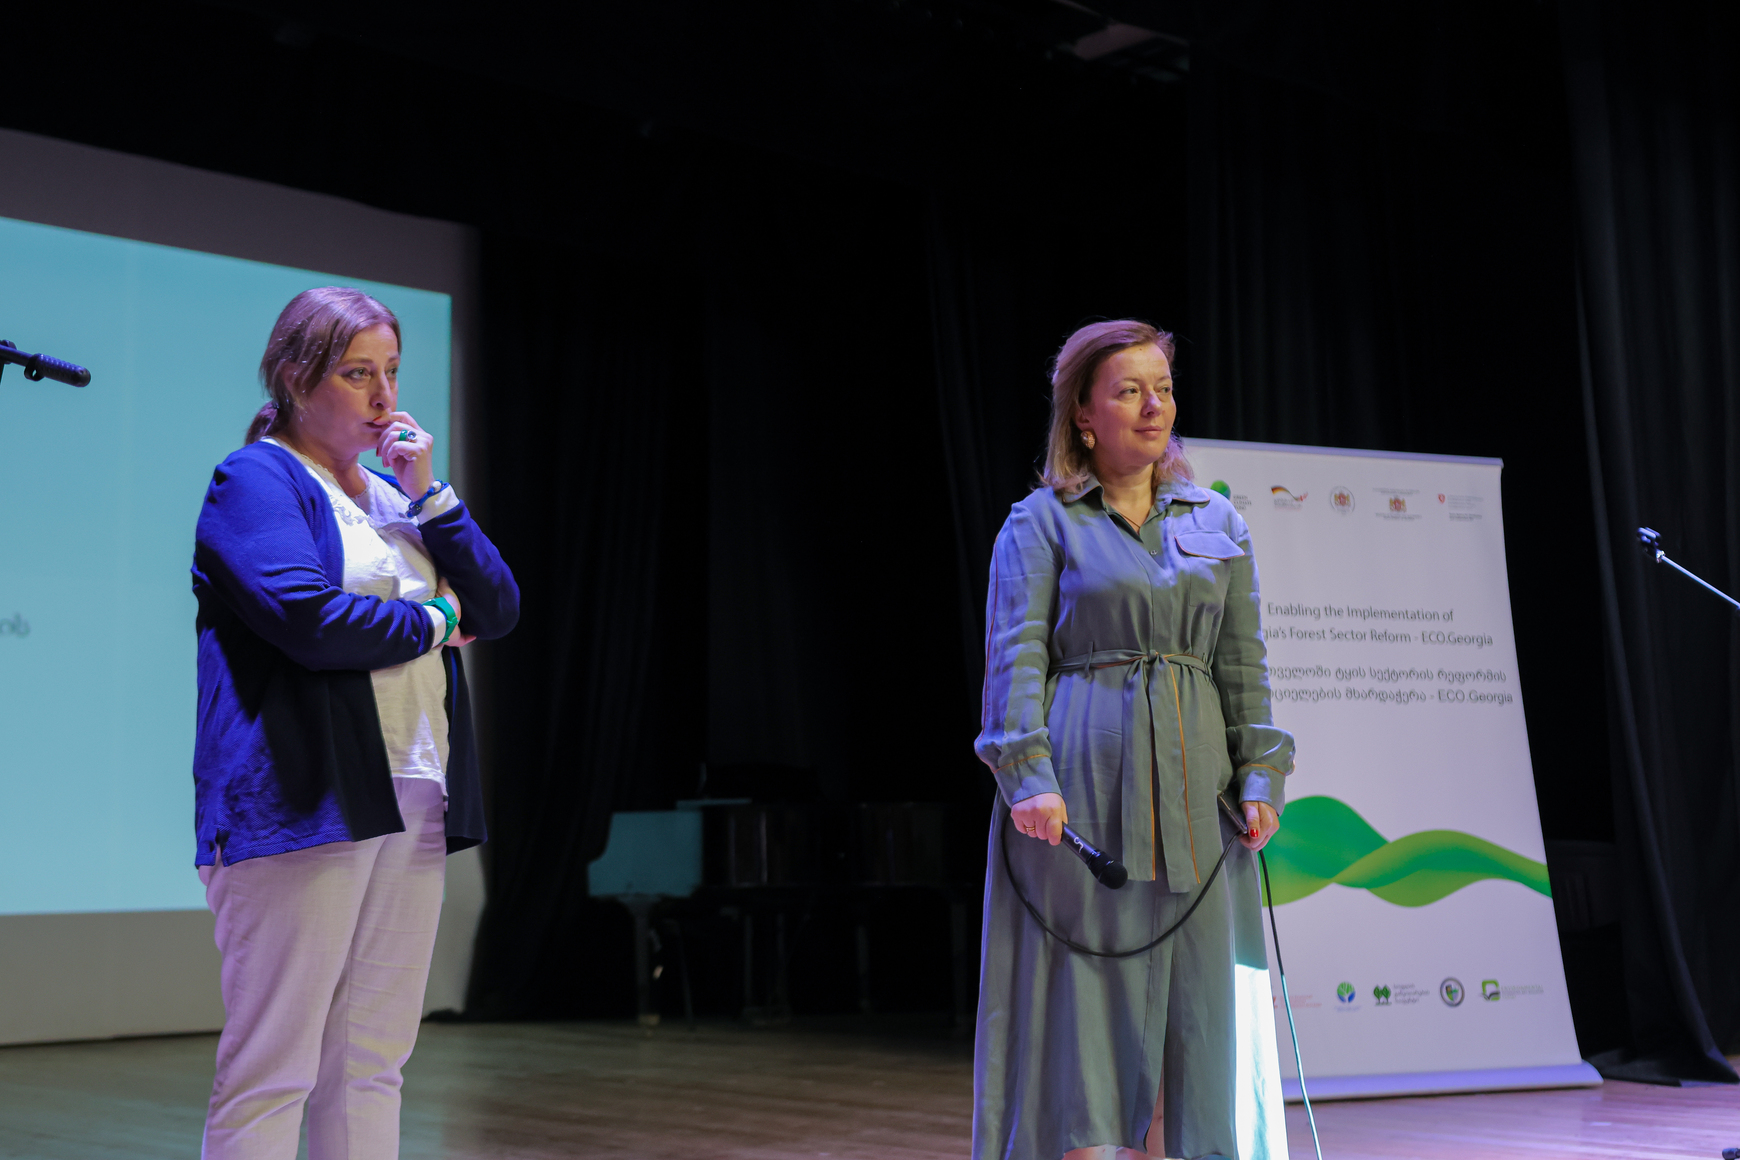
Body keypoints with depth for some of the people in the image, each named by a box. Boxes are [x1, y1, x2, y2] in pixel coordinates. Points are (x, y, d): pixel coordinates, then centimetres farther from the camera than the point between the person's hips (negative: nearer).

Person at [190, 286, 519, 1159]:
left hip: (413, 803, 8)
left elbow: (498, 610, 15)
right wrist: (432, 621, -2)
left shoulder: (394, 493, 22)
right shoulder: (256, 480, -2)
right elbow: (309, 618, -18)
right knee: (272, 1071, -6)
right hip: (305, 804, -8)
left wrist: (429, 494, 3)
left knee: (372, 1065, 10)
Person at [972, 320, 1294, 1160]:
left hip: (1190, 788, 4)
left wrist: (1259, 774, 3)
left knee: (1186, 1001, 6)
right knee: (1083, 989, -2)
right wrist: (1028, 775, -17)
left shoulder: (1216, 523, 15)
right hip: (1082, 782, -4)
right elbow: (1015, 654, -6)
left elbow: (1243, 664, 13)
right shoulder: (1041, 523, 2)